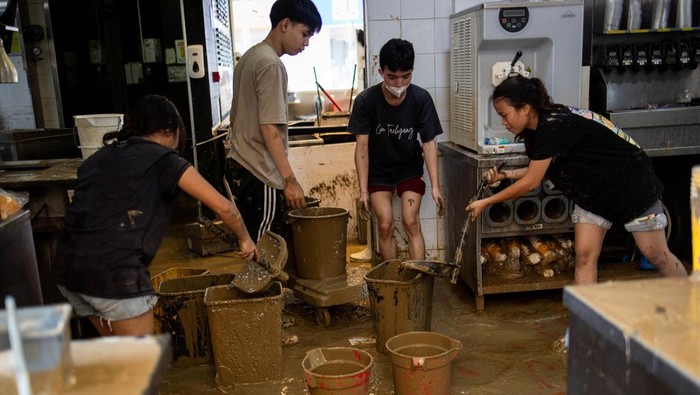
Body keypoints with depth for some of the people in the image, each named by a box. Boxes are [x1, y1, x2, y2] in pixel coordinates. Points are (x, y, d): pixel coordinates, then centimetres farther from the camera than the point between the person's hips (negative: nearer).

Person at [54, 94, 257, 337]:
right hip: (113, 269, -7)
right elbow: (223, 207, -3)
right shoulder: (164, 160, 0)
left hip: (68, 265, 7)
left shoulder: (99, 157, 18)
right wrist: (245, 239, 13)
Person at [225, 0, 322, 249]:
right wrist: (290, 180, -18)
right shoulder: (272, 64, -14)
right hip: (260, 175, -10)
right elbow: (269, 128, -19)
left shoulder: (250, 57, 15)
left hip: (240, 166, 10)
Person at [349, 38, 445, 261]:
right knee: (385, 225, -5)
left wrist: (435, 186, -23)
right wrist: (363, 190, -21)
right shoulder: (366, 100, -22)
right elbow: (362, 147, -19)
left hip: (409, 167, 0)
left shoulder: (421, 99, -19)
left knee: (411, 222, -11)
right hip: (378, 170, 0)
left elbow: (429, 144, -16)